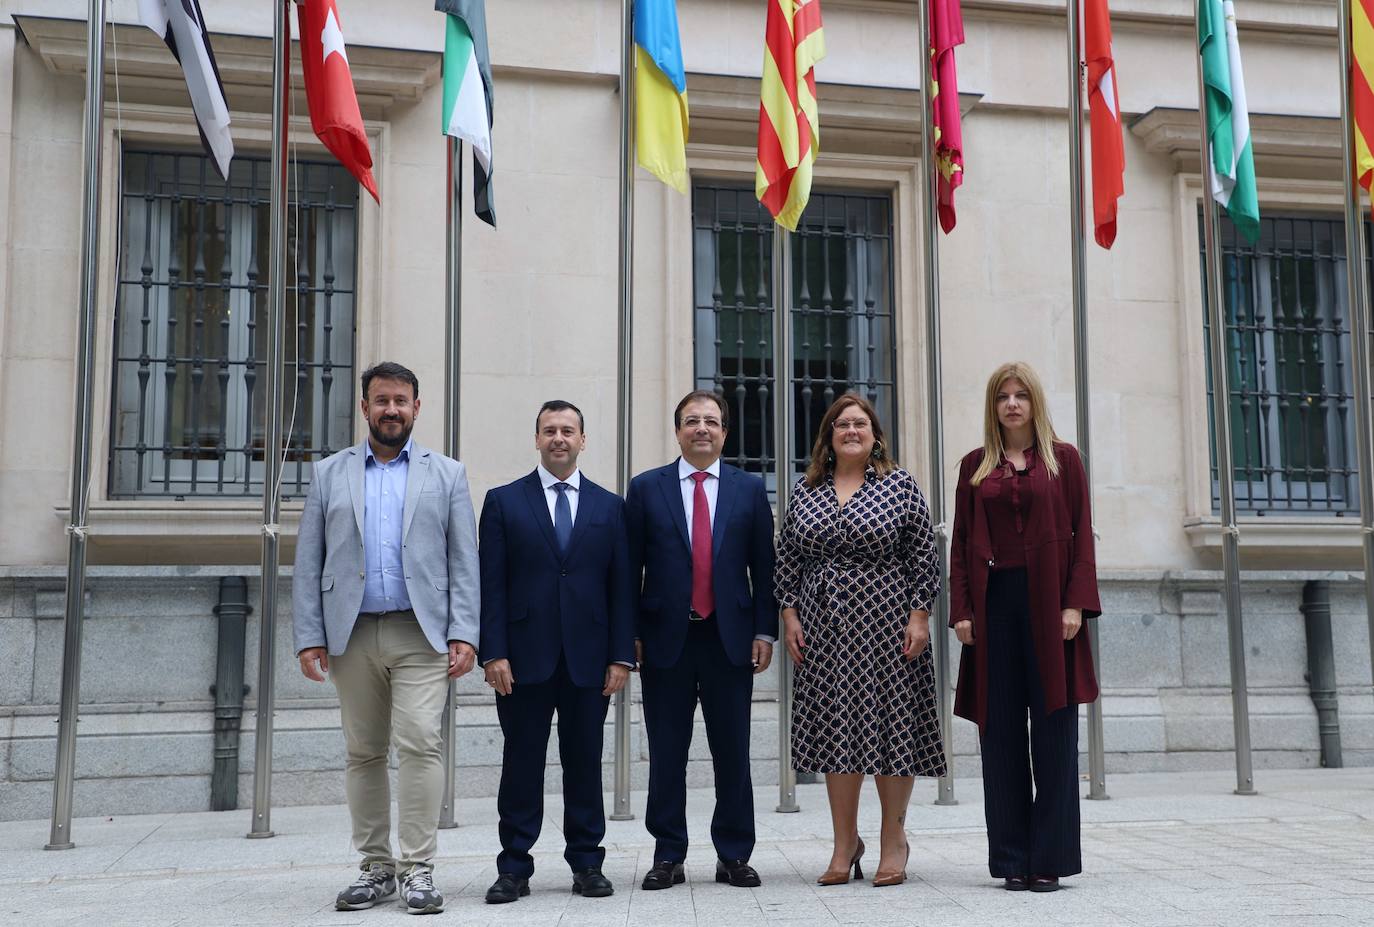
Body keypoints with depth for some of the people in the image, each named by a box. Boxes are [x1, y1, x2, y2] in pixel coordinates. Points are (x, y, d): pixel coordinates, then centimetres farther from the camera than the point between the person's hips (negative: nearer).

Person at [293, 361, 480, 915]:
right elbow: (308, 563, 8)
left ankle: (417, 869, -4)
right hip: (352, 635, 2)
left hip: (420, 634, -2)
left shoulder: (447, 475, 9)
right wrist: (309, 637, -1)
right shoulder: (330, 473, 12)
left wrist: (464, 635, -6)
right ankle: (376, 867, 18)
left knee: (419, 744, -11)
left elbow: (464, 562, 4)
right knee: (363, 753, 7)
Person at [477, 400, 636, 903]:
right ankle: (514, 868, 11)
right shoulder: (503, 501, 6)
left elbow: (621, 587, 7)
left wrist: (621, 655, -1)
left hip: (587, 658, 1)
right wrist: (493, 653, -8)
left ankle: (587, 863, 16)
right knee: (521, 764, 3)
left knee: (585, 764, 7)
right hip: (524, 656, -1)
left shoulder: (610, 507, 10)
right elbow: (492, 584, 1)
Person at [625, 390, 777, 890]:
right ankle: (668, 856, 16)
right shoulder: (646, 488, 5)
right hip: (666, 637, 0)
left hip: (729, 637, 1)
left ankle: (734, 855, 16)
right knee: (666, 753, 5)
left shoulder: (749, 488, 7)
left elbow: (763, 566, 6)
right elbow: (630, 567, 4)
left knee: (732, 751, 6)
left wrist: (764, 631, 0)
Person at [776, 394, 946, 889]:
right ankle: (845, 844, 16)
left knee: (891, 724, 1)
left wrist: (919, 615, -8)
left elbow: (924, 555, -2)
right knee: (835, 730, 5)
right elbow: (788, 557, 10)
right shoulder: (805, 489, 9)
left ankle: (894, 841, 16)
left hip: (886, 623, -3)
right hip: (825, 628, 3)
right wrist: (790, 614, 3)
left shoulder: (900, 485, 1)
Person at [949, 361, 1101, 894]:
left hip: (1048, 603, -2)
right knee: (1001, 732, 3)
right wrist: (961, 610, -1)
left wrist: (1076, 604, -8)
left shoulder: (1063, 459, 7)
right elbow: (961, 542, 9)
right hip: (993, 602, 2)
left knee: (1053, 730, 0)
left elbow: (1081, 534, 2)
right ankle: (1012, 860, 10)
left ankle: (1050, 859, 7)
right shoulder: (975, 465, 12)